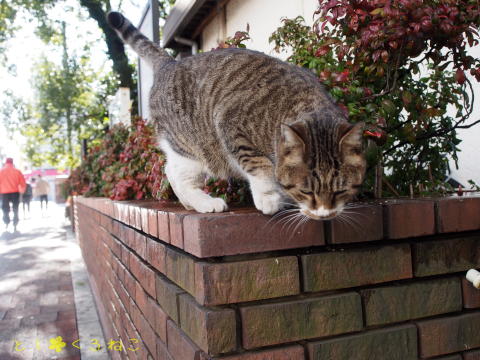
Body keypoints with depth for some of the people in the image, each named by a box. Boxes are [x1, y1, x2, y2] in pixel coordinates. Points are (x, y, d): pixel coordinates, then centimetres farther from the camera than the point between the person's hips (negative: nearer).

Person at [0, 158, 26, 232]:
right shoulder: (17, 171, 1)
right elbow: (23, 183, 0)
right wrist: (22, 191, 14)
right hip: (15, 192, 0)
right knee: (15, 210, 7)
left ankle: (6, 223, -6)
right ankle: (15, 226, 4)